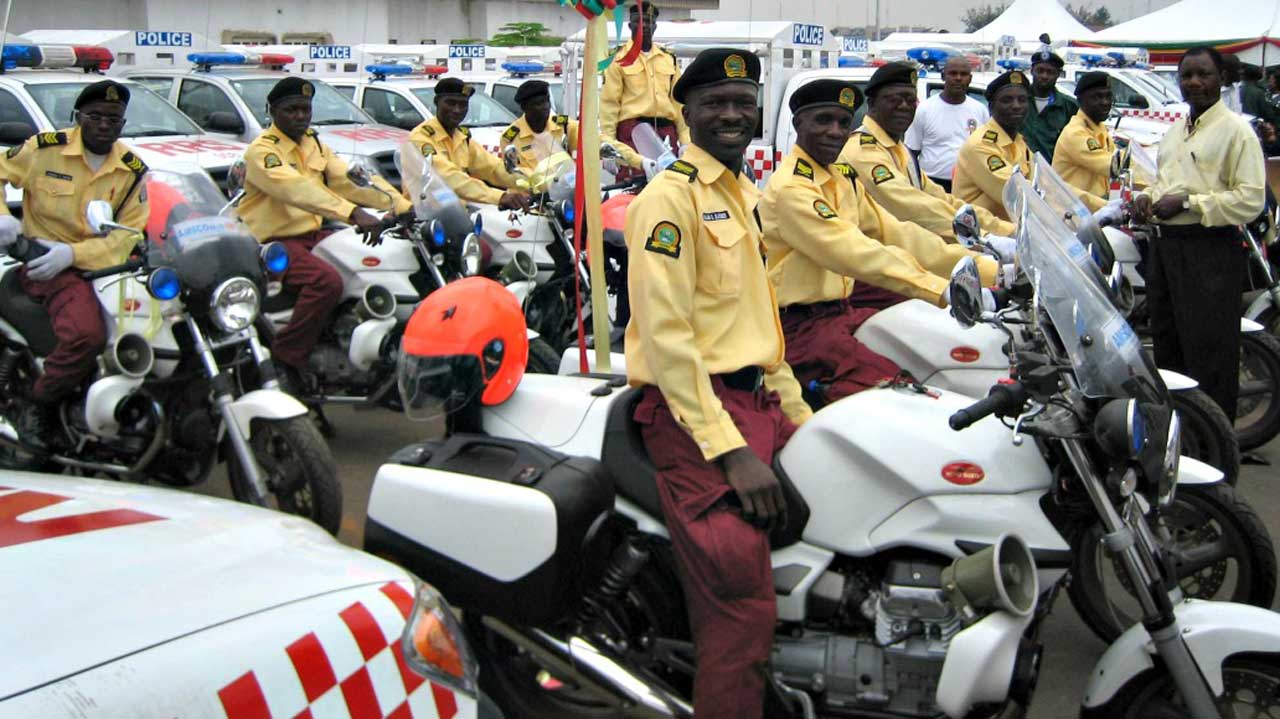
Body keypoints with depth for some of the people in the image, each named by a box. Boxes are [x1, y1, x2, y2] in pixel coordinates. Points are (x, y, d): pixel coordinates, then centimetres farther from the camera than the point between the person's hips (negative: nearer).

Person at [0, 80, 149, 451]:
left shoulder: (133, 171, 5)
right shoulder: (45, 148, -3)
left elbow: (128, 233, -3)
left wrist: (73, 253, -18)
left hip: (102, 260, 5)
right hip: (44, 259, -5)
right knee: (86, 334, -32)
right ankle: (39, 407, -9)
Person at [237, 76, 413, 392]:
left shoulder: (314, 144, 14)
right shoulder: (262, 150, -11)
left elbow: (350, 179, 3)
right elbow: (298, 189, -29)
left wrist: (403, 206, -12)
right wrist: (353, 213, -43)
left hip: (313, 233, 8)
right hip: (275, 241, -8)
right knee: (327, 281, -33)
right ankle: (285, 359, -22)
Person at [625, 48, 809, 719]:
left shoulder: (746, 196, 20)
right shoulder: (670, 195, -8)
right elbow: (666, 335, -17)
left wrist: (798, 413, 17)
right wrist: (731, 451, -21)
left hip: (759, 401, 9)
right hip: (694, 411, -9)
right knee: (745, 612, -17)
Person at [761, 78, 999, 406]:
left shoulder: (844, 179, 14)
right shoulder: (791, 188, -15)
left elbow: (895, 233, 7)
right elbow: (857, 255, -25)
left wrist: (989, 270, -2)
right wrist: (944, 290, -31)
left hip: (841, 310, 9)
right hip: (801, 325, -9)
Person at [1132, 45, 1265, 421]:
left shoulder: (1236, 130, -9)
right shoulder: (1175, 130, 18)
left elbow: (1251, 199, -17)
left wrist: (1188, 202, -20)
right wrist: (1148, 196, 10)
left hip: (1211, 251, -9)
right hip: (1165, 244, 9)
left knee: (1209, 351, -7)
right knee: (1167, 343, 17)